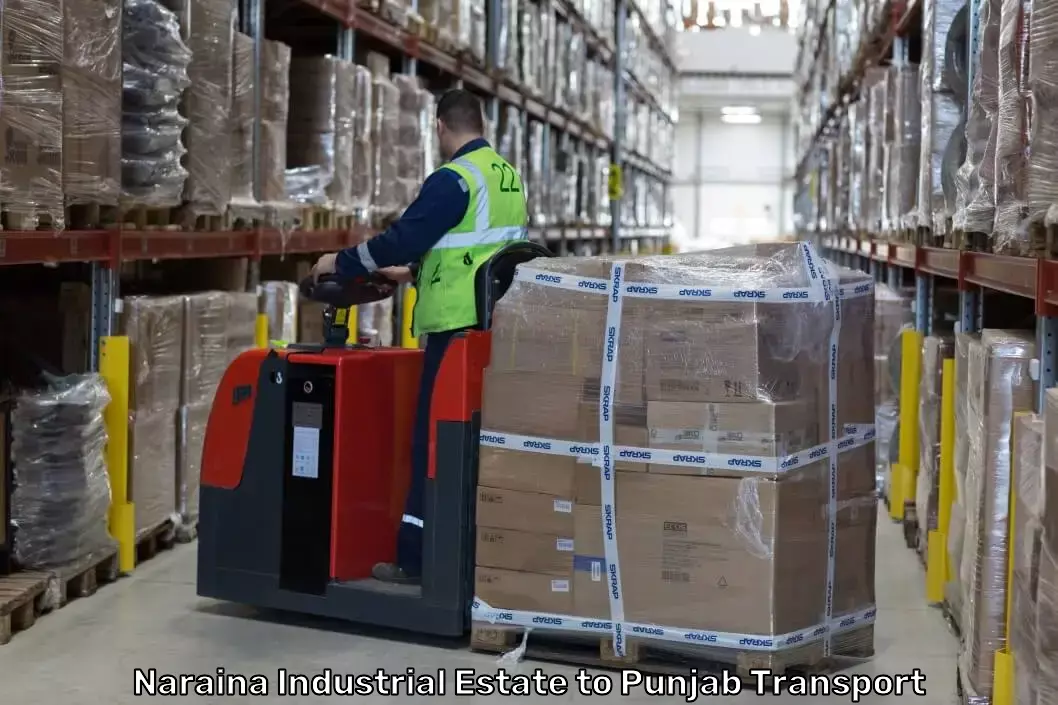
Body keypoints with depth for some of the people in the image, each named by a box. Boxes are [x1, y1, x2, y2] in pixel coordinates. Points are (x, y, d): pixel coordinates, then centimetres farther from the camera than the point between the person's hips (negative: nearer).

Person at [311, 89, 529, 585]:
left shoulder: (454, 179, -12)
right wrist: (417, 272, 29)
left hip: (459, 327, -8)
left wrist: (342, 263, -1)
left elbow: (403, 237, -14)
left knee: (434, 440, -4)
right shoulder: (508, 175, 15)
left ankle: (418, 558, -1)